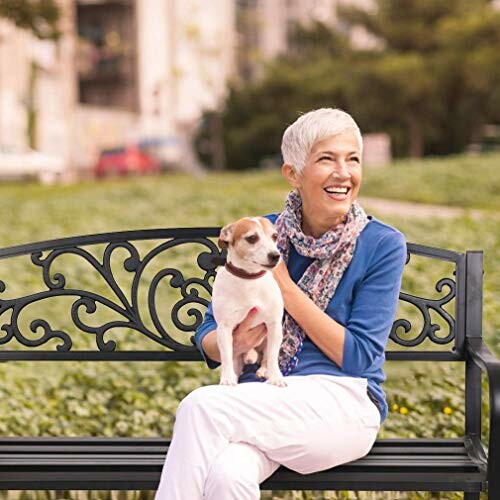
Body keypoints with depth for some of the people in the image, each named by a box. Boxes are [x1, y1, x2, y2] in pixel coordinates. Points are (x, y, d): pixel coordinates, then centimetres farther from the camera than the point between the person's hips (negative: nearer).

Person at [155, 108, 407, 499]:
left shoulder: (383, 245, -2)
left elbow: (360, 357, -7)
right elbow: (207, 338, 11)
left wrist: (286, 289, -11)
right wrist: (234, 343, -15)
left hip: (343, 405, -2)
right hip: (261, 400, 3)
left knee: (202, 405, -29)